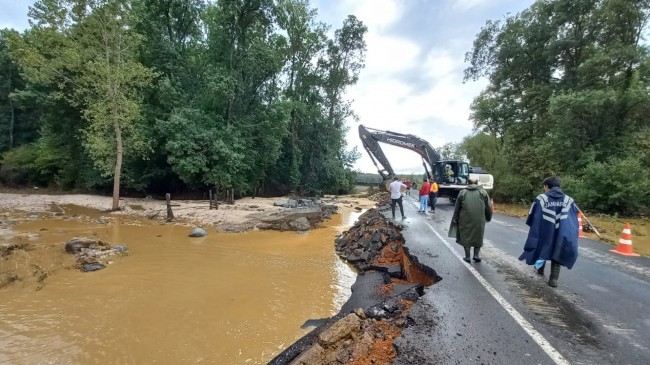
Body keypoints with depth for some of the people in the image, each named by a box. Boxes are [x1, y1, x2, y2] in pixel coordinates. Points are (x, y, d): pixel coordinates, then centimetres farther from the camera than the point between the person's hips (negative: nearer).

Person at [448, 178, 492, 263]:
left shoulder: (462, 192, 5)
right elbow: (488, 208, 4)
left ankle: (467, 256, 15)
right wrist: (488, 218, 17)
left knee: (466, 237, 12)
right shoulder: (483, 192, 5)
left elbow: (457, 208, 7)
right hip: (479, 220, 1)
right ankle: (476, 255, 15)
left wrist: (455, 219, 16)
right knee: (478, 237, 17)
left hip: (465, 220, 0)